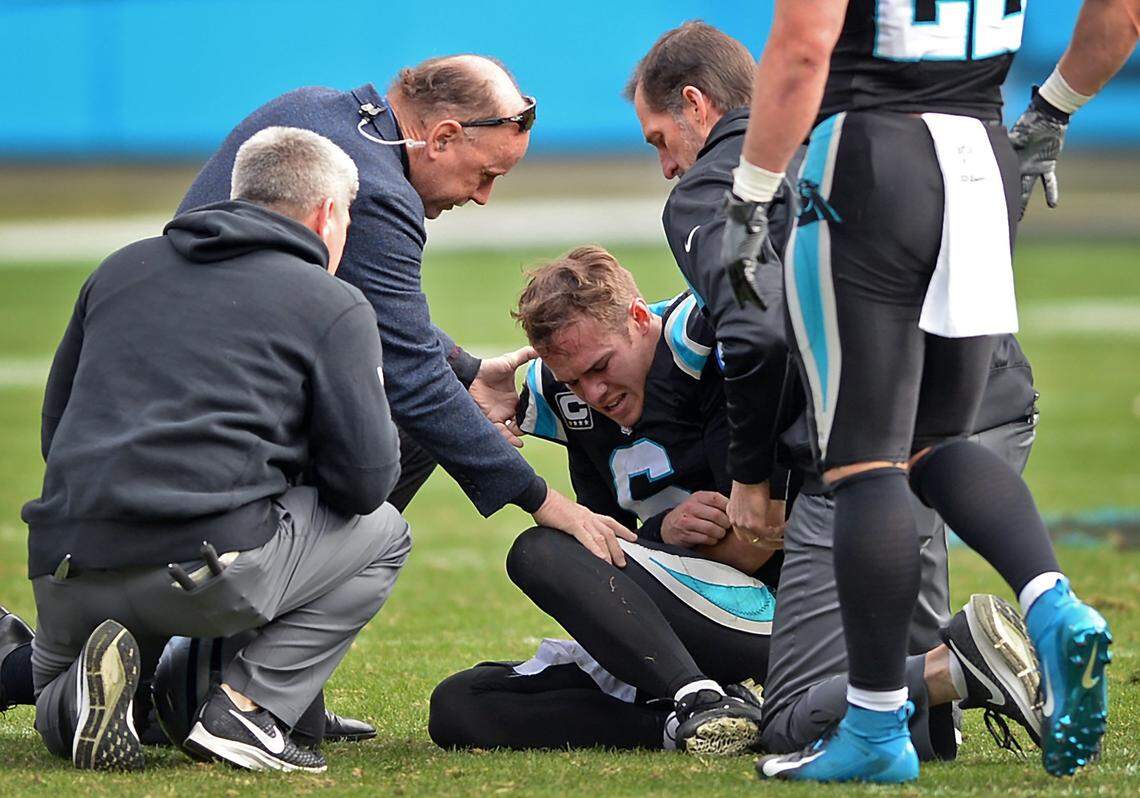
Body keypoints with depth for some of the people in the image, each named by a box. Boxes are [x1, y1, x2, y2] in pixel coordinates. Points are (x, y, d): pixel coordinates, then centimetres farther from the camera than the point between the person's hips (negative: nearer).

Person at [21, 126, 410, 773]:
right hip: (212, 564, -5)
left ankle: (81, 692, -3)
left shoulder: (121, 269, 21)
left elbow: (55, 430, 26)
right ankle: (248, 712, 5)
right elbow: (366, 480, 1)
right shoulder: (335, 306, 6)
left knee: (58, 719, 35)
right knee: (382, 535, 23)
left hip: (66, 576, 5)